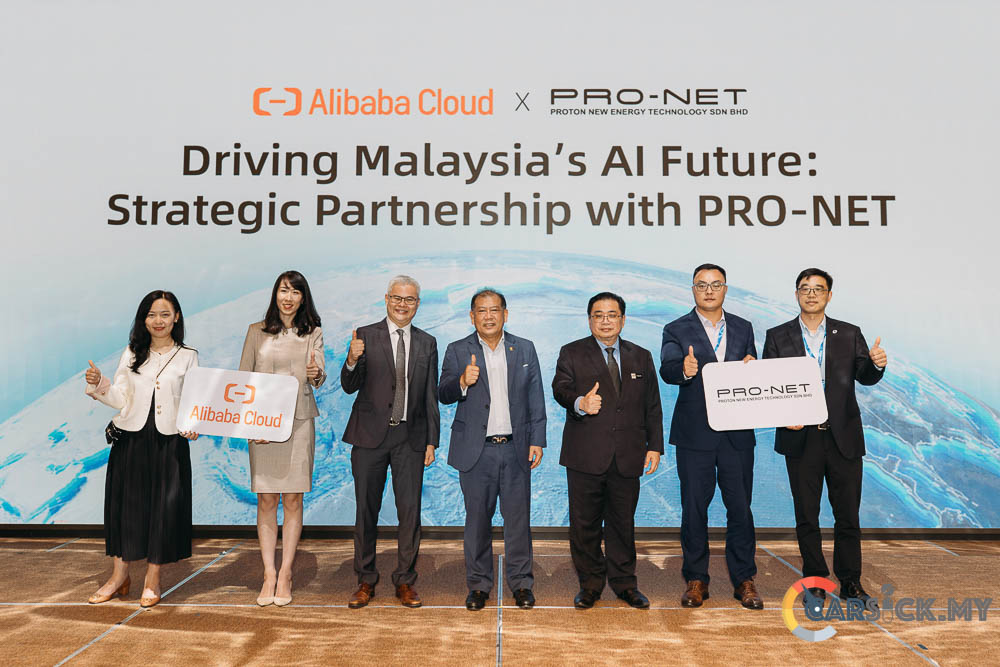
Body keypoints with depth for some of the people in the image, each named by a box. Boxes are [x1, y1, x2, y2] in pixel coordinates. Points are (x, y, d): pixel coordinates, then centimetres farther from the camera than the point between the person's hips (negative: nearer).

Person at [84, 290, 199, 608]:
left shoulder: (188, 357, 4)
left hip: (170, 442, -2)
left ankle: (153, 579, 16)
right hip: (131, 439, 2)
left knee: (164, 505, 1)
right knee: (125, 502, 6)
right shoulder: (132, 354, 8)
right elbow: (121, 399, 5)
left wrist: (192, 426, -17)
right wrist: (98, 385, -12)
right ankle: (120, 575, 23)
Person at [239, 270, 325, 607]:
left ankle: (285, 575, 12)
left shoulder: (312, 333, 6)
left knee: (292, 500, 2)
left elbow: (318, 377, -3)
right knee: (266, 500, 3)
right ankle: (269, 574, 12)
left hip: (298, 421, 0)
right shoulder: (256, 332, 7)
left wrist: (316, 374, -27)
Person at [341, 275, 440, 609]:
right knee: (366, 511, 8)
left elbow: (431, 396, 9)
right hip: (370, 435, -1)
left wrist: (432, 440, 5)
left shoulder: (427, 343, 9)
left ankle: (405, 581, 18)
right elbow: (350, 387, -4)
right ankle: (366, 581, 22)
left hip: (410, 438, 2)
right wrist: (352, 361, -25)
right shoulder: (365, 335, 1)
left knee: (410, 511, 3)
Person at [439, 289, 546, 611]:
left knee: (518, 517, 6)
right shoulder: (457, 351, 3)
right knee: (477, 518, 8)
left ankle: (520, 582, 21)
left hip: (516, 449, 1)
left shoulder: (525, 349, 7)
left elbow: (536, 398, 7)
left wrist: (537, 440, 1)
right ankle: (479, 584, 23)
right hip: (476, 450, -1)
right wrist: (462, 382, -25)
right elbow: (444, 395, -4)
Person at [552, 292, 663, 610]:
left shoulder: (641, 357, 14)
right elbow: (561, 388, -11)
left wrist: (655, 446, 6)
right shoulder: (572, 353, 6)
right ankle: (590, 583, 21)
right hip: (585, 455, -2)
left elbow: (652, 407, 14)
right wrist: (579, 402, -32)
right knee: (584, 523, 5)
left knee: (623, 521, 10)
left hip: (628, 456, 2)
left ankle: (624, 583, 26)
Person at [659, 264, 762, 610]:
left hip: (737, 433, 3)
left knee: (740, 507, 7)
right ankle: (696, 580, 20)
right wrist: (683, 370, -39)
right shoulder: (677, 330, 0)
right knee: (694, 508, 6)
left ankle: (743, 580, 22)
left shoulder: (743, 328, 11)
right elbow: (666, 370, -17)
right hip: (695, 434, -2)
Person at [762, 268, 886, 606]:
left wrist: (876, 364, -22)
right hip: (800, 436, -1)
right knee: (806, 515, 8)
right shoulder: (778, 336, 3)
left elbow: (865, 377, 1)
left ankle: (850, 582, 23)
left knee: (848, 514, 7)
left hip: (843, 437, 1)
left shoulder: (849, 334, 7)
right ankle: (815, 582, 22)